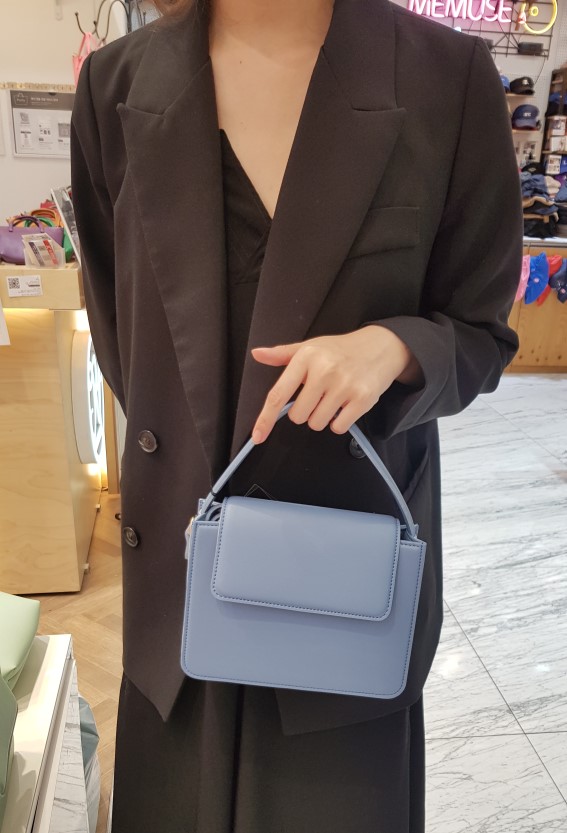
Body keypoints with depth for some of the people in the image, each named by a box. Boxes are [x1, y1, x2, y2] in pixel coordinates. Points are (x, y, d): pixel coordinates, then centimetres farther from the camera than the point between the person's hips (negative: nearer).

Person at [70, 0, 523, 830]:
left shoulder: (447, 77, -8)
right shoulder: (119, 82, 0)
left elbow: (480, 333, -1)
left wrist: (392, 346, -22)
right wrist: (172, 449, 10)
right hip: (181, 557, 3)